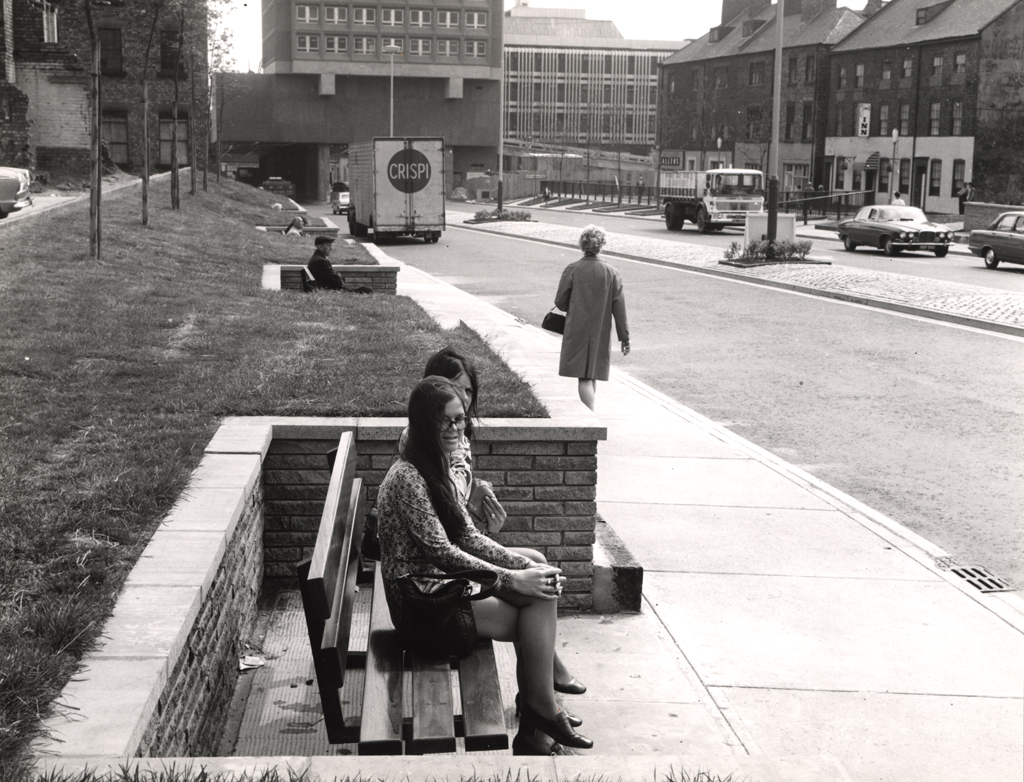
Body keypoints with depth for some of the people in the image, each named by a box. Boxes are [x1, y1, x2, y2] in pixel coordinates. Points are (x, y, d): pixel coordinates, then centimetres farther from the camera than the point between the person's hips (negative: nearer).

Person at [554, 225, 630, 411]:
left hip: (576, 332, -2)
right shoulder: (611, 273, -4)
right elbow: (619, 308, -3)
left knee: (584, 378, -3)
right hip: (600, 333, 2)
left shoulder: (572, 269, -9)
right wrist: (624, 338, 2)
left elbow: (560, 302, -5)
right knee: (593, 375, 17)